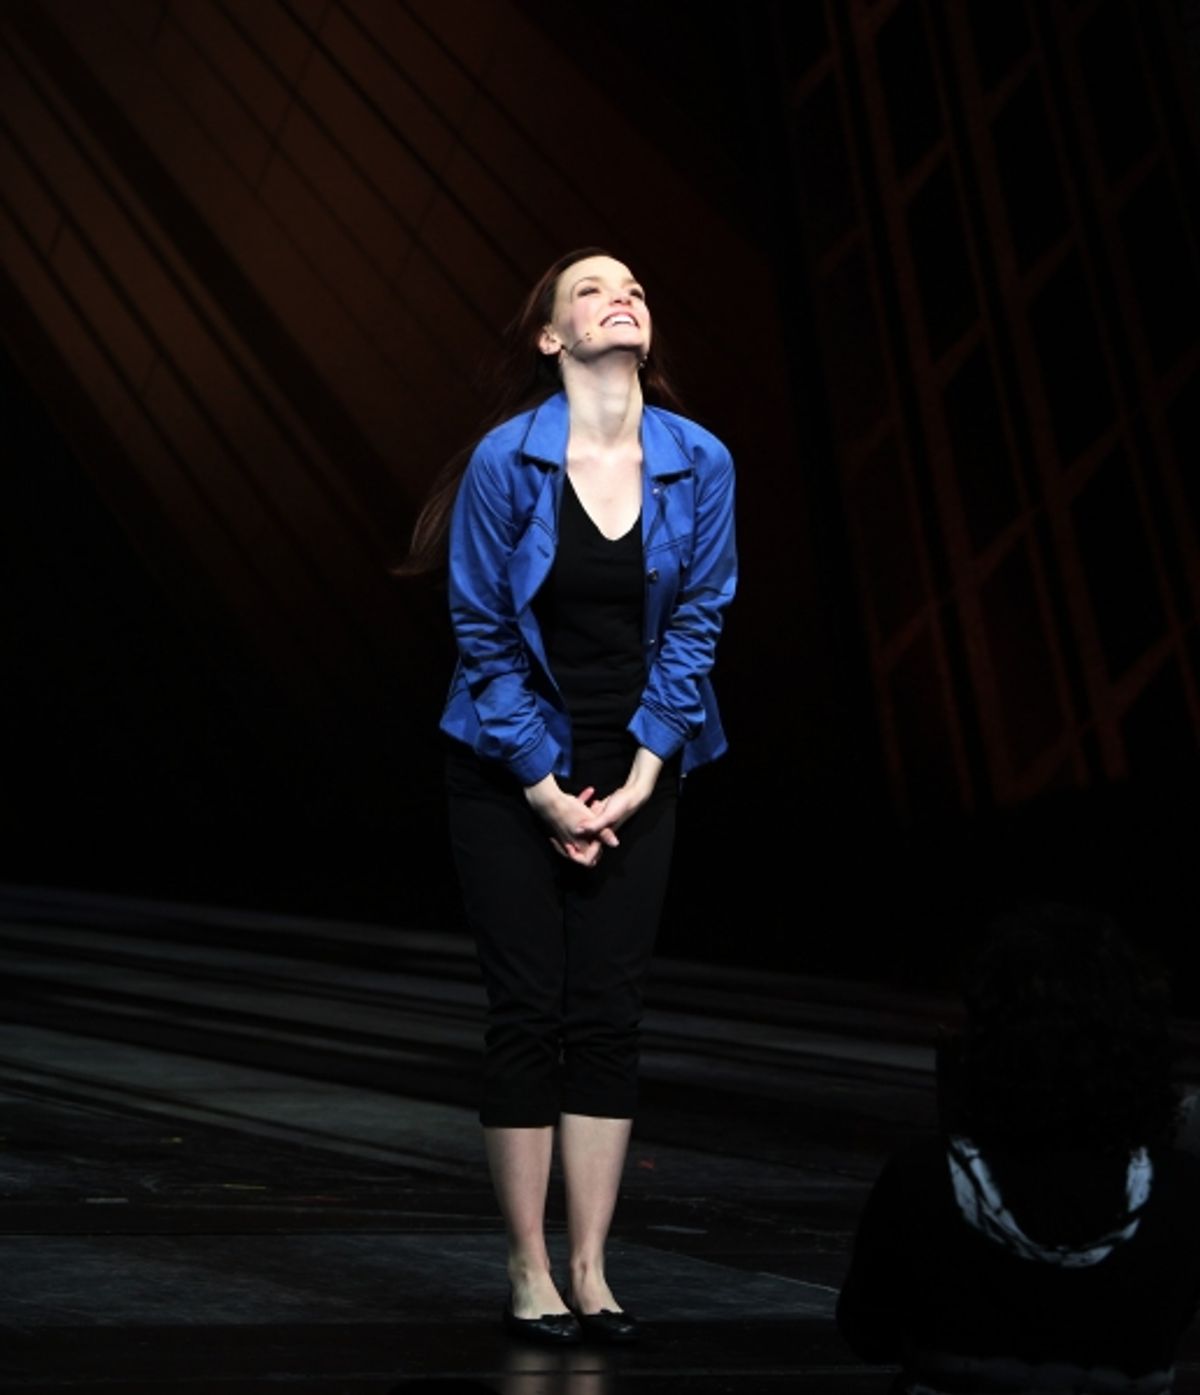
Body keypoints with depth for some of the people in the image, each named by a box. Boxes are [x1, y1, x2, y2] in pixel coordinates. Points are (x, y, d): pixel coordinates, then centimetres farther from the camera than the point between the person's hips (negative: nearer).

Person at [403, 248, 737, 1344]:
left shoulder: (700, 462, -4)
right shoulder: (506, 461, -11)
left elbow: (696, 623, -1)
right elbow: (482, 633, -8)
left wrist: (639, 775, -7)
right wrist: (544, 787, -10)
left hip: (636, 771, 2)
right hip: (512, 769, -2)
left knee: (608, 1014, 4)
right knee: (527, 1011, 2)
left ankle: (591, 1270, 15)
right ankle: (529, 1271, 15)